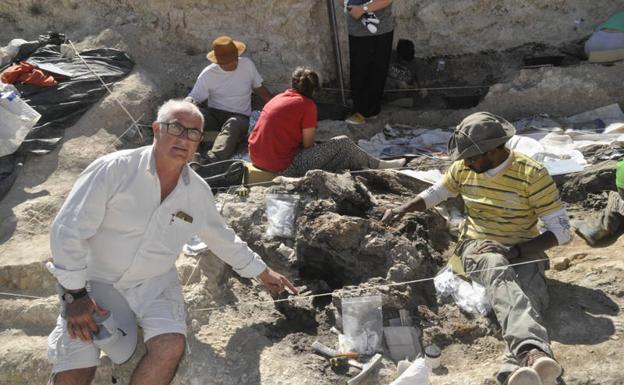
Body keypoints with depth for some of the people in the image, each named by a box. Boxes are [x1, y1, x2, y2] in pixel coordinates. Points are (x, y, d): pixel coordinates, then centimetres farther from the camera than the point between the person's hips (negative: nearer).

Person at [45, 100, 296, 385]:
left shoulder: (198, 192, 0)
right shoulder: (114, 169, -16)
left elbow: (223, 238, 16)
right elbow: (68, 229, -15)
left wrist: (263, 273, 21)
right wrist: (75, 295, -15)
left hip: (154, 283, 4)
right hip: (96, 278, -3)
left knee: (170, 347, -23)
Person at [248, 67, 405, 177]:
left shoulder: (277, 98, 12)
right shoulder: (306, 105, -10)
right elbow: (308, 144, -7)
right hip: (283, 168, -8)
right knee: (343, 143, 3)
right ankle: (377, 166, 23)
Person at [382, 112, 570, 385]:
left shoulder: (532, 174, -13)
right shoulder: (463, 169, 1)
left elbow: (561, 231, -12)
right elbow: (434, 193, 19)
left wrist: (515, 251, -24)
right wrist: (404, 208, -1)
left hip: (523, 251, -1)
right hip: (477, 246, 1)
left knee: (529, 296, -37)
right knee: (500, 274, -38)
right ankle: (533, 353, -65)